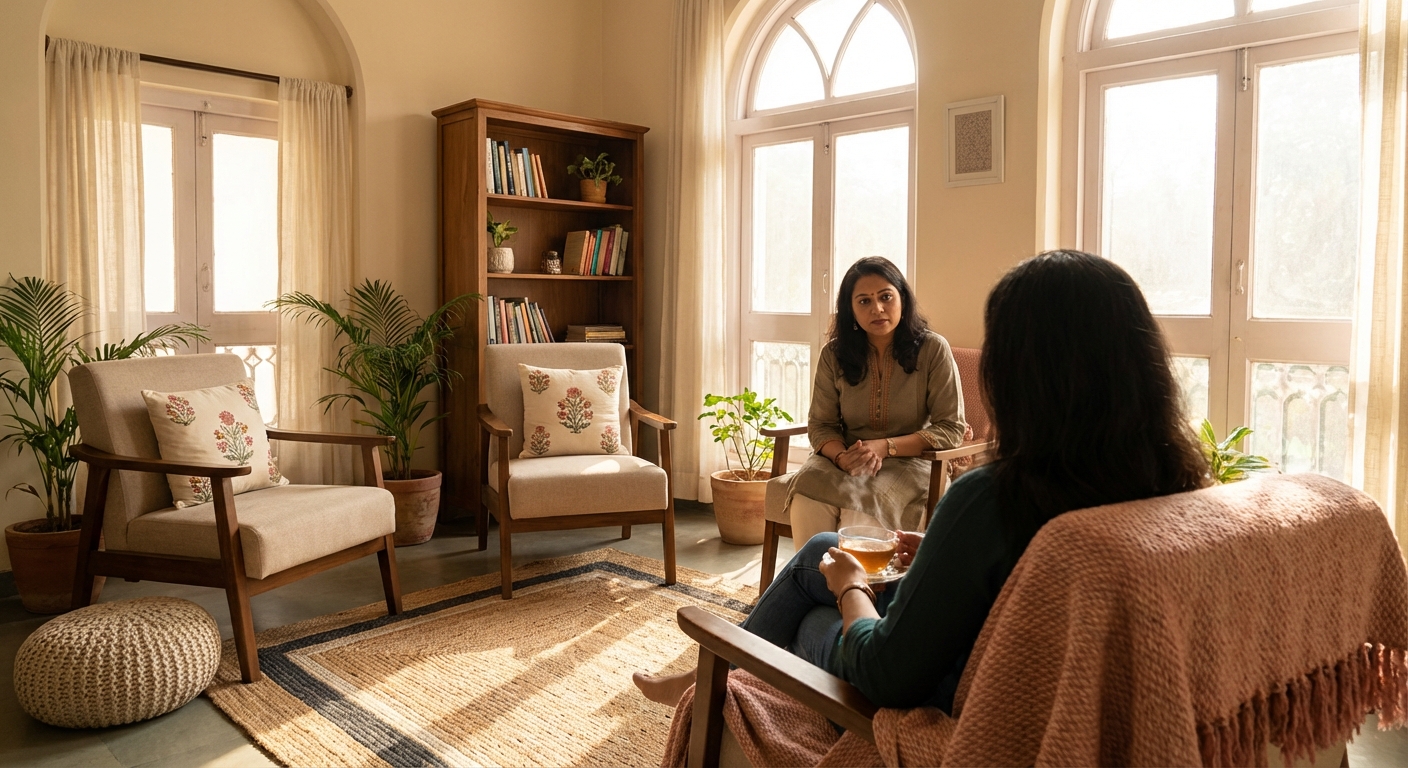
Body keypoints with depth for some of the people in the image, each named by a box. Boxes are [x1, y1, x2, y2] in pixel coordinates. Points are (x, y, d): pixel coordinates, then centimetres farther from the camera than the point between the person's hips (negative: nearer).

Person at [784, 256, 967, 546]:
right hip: (847, 461, 3)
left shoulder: (933, 349, -5)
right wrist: (842, 456, -18)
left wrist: (884, 447, -18)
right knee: (808, 495, -30)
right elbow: (820, 425, 5)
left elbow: (951, 429, -6)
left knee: (864, 504, -34)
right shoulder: (834, 354, 3)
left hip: (910, 461, -2)